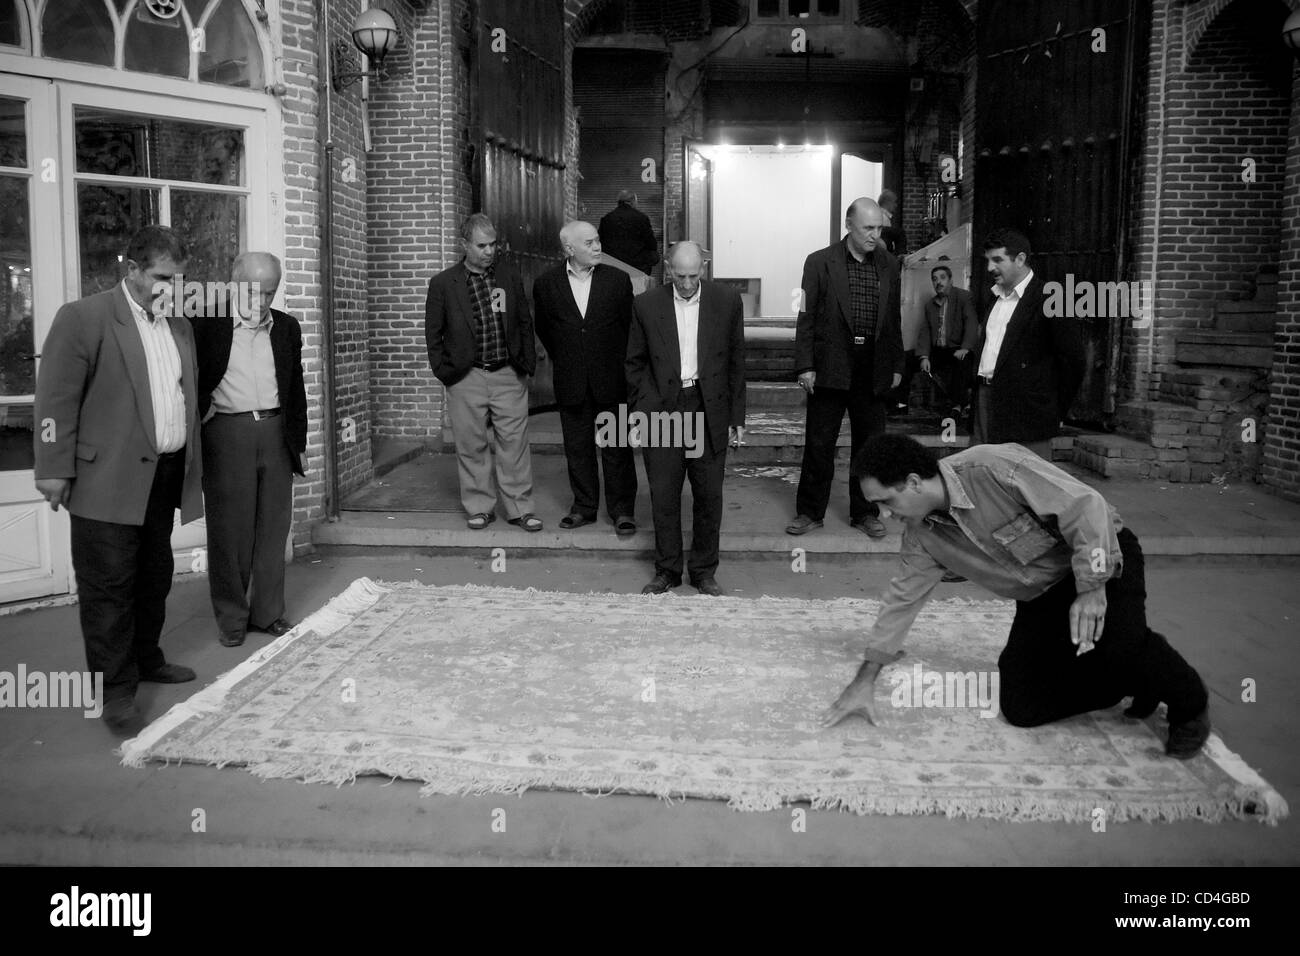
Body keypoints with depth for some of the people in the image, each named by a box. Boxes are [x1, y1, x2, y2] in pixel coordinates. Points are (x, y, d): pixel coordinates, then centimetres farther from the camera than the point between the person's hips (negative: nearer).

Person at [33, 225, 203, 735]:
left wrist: (191, 464, 14)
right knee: (109, 586, -2)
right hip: (109, 478, -7)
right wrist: (55, 469, -14)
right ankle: (116, 694, 5)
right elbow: (57, 397, -10)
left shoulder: (178, 324, 14)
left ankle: (146, 659, 34)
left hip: (165, 477, 7)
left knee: (155, 577, 17)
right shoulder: (83, 317, -7)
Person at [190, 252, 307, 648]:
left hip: (275, 432, 3)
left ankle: (268, 612, 19)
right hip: (226, 433, -3)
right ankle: (231, 618, 14)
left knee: (273, 527, 8)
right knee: (229, 530, 3)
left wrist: (298, 439, 13)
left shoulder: (287, 327, 10)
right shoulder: (207, 326, -2)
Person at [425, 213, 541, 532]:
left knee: (514, 444, 3)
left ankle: (520, 508, 12)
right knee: (472, 446, 5)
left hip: (508, 375, 1)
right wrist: (443, 370, -3)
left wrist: (527, 361, 5)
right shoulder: (443, 283, 1)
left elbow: (525, 322, 13)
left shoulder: (509, 276, 7)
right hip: (466, 377, -1)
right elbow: (433, 333, 5)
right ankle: (479, 508, 17)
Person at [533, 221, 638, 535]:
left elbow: (629, 326, 6)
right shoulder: (547, 283, -1)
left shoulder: (617, 279, -3)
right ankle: (584, 506, 23)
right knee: (577, 447, 10)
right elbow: (543, 328, 12)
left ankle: (622, 510, 11)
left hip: (611, 379, -1)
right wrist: (563, 360, 12)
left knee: (617, 447, 2)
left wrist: (620, 365, 7)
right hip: (571, 382, 1)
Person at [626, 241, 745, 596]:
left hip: (709, 412, 0)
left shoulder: (727, 301, 1)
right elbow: (635, 363, 7)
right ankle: (666, 570, 19)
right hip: (661, 410, 0)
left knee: (709, 496, 7)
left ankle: (704, 571, 21)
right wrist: (641, 410, -1)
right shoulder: (646, 304, 1)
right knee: (663, 496, 5)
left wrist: (737, 417, 4)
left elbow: (736, 362, 6)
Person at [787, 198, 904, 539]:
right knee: (818, 444, 3)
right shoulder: (820, 263, -2)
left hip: (873, 370, 3)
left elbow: (894, 319, 12)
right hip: (830, 367, -3)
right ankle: (810, 512, 15)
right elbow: (806, 318, -3)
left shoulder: (888, 265, 8)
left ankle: (865, 513, 21)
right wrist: (805, 366, -9)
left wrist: (896, 366, 9)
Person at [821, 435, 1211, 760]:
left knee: (1118, 642, -36)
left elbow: (1085, 505, -27)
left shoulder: (993, 468, -28)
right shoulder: (921, 532, -6)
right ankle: (1134, 680, 13)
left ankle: (1189, 705, -3)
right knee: (1021, 708, -6)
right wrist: (865, 680, 3)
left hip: (1102, 558, -6)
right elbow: (903, 597, 3)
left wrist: (1092, 590, -32)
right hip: (1042, 595, 7)